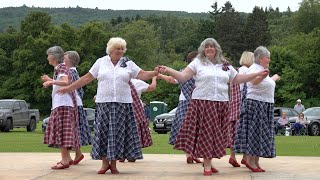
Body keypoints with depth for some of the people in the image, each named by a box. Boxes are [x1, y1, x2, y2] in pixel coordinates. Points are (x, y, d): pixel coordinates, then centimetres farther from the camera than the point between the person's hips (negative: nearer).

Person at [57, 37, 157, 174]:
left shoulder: (128, 64, 8)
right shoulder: (101, 62, 7)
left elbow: (142, 75, 1)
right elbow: (87, 78, 8)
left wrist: (155, 73, -18)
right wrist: (69, 88, 6)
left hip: (122, 103, 0)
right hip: (104, 103, 0)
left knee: (118, 132, -1)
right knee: (104, 131, -1)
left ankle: (114, 164, 8)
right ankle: (105, 162, 9)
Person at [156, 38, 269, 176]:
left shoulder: (225, 66, 16)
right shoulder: (197, 63, 4)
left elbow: (238, 79, 21)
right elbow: (183, 76, -4)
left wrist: (258, 74, 17)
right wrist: (167, 70, -19)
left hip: (221, 105, 4)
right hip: (202, 103, -4)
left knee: (216, 134, 4)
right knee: (205, 133, -6)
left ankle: (208, 163, 14)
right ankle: (207, 166, -1)